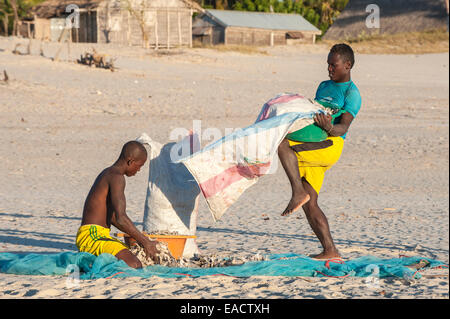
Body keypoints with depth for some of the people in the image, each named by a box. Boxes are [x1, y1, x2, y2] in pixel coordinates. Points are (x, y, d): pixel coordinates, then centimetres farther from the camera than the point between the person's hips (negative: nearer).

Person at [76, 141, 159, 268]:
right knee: (135, 266, -27)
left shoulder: (107, 174, 19)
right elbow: (120, 218, -23)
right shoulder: (116, 177, -13)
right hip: (93, 236, -11)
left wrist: (137, 236, 27)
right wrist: (145, 242, -16)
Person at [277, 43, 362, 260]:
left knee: (282, 143, -29)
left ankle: (298, 192, -29)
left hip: (329, 145, -8)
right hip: (312, 148, 8)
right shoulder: (324, 86, 26)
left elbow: (343, 127, -13)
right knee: (310, 205, 1)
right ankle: (330, 251, 3)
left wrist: (329, 128, -35)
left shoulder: (352, 94, 0)